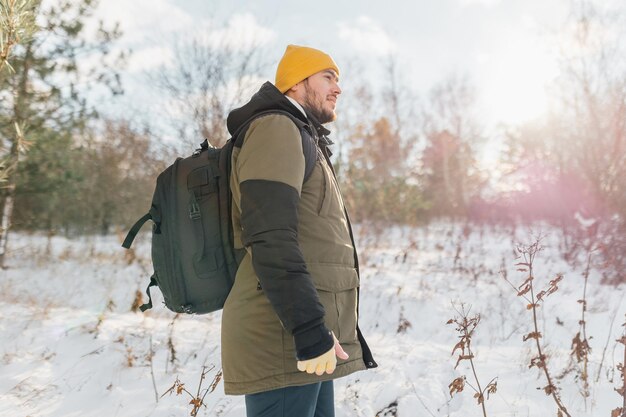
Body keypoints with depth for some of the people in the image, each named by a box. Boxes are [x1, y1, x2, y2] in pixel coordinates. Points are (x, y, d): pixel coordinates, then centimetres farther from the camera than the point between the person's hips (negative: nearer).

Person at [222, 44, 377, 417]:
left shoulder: (299, 138, 24)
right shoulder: (276, 128, -8)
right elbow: (270, 239, -21)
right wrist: (311, 330, -24)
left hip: (308, 337, 10)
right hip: (285, 341, -10)